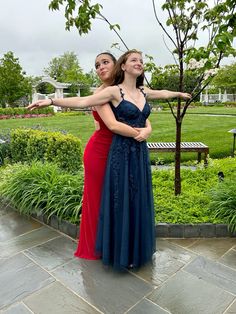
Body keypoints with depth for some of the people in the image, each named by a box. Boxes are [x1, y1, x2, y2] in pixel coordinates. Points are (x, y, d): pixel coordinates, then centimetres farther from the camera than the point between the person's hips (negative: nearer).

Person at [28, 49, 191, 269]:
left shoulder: (143, 92, 11)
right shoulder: (114, 91, -7)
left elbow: (162, 93, 31)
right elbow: (82, 102, -13)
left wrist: (179, 94, 47)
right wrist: (51, 101, -22)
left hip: (141, 153, 6)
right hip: (121, 153, -6)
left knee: (138, 201, 14)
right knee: (121, 203, 4)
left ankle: (137, 248, 34)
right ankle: (121, 253, 24)